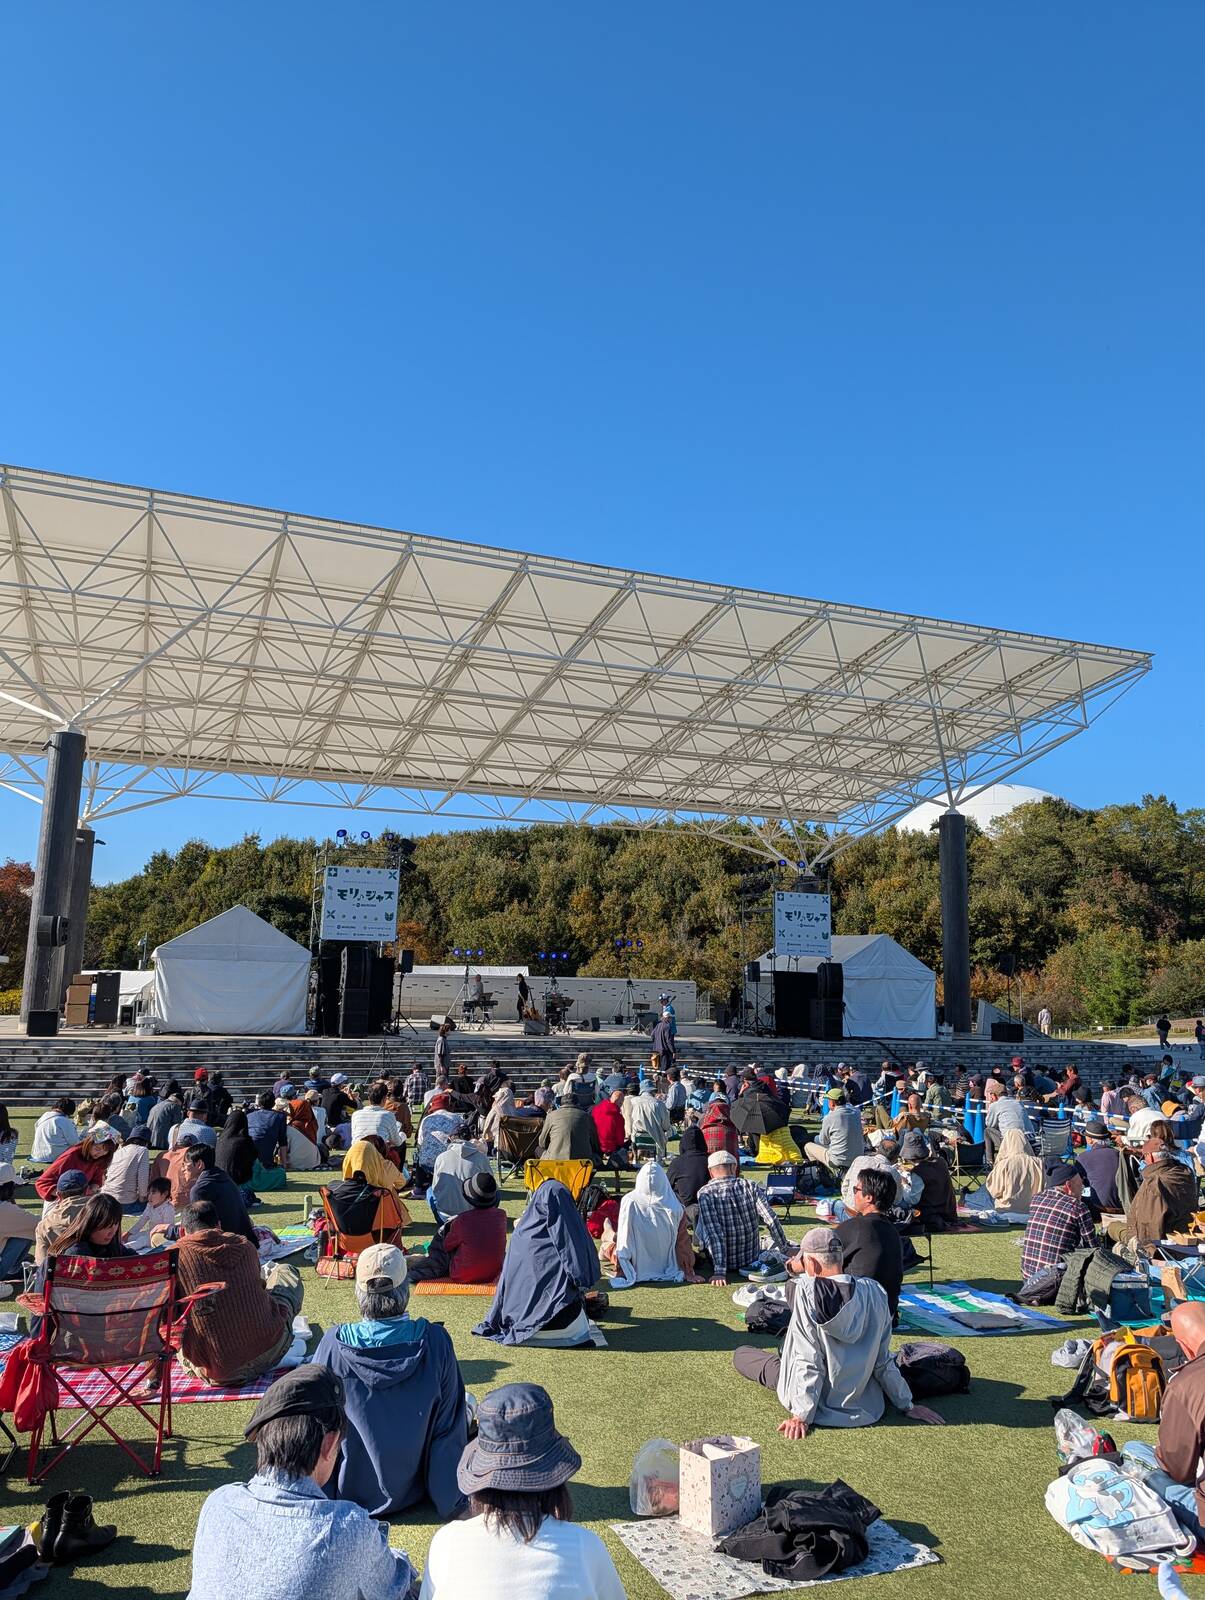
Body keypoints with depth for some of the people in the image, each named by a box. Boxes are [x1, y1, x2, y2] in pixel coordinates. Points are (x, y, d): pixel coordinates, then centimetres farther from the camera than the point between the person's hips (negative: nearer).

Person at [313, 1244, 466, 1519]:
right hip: (410, 1489, -1)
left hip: (347, 1493, 1)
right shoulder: (435, 1341, -24)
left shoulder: (333, 1344, -22)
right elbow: (450, 1423, -13)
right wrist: (450, 1495, 3)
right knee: (468, 1403, 22)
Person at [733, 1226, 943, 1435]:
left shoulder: (806, 1289, -21)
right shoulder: (874, 1292, -10)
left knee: (741, 1353, 14)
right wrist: (907, 1406, 11)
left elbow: (808, 1361, -20)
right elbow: (884, 1361, -2)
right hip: (860, 1405, 4)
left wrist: (800, 1417, -14)